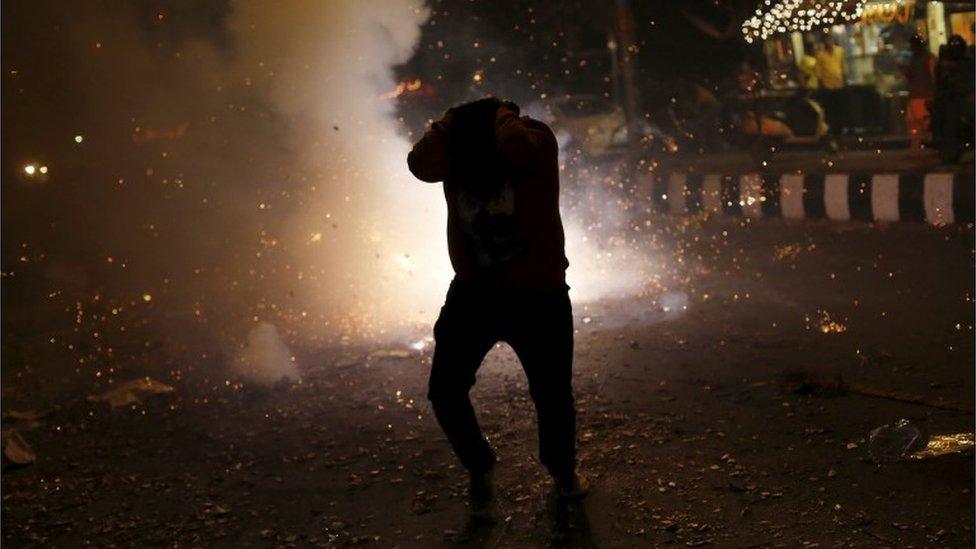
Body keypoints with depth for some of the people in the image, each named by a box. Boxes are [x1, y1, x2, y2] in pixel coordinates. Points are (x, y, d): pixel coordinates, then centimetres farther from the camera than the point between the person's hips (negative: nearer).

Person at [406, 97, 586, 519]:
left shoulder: (536, 141, -17)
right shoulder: (455, 149, -8)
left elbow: (514, 146, -42)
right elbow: (420, 164, -31)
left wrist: (500, 114, -23)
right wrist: (453, 119, -21)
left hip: (538, 297, -3)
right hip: (474, 291, 3)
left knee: (552, 395, 7)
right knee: (444, 392, -3)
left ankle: (563, 472, 38)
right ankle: (479, 469, 25)